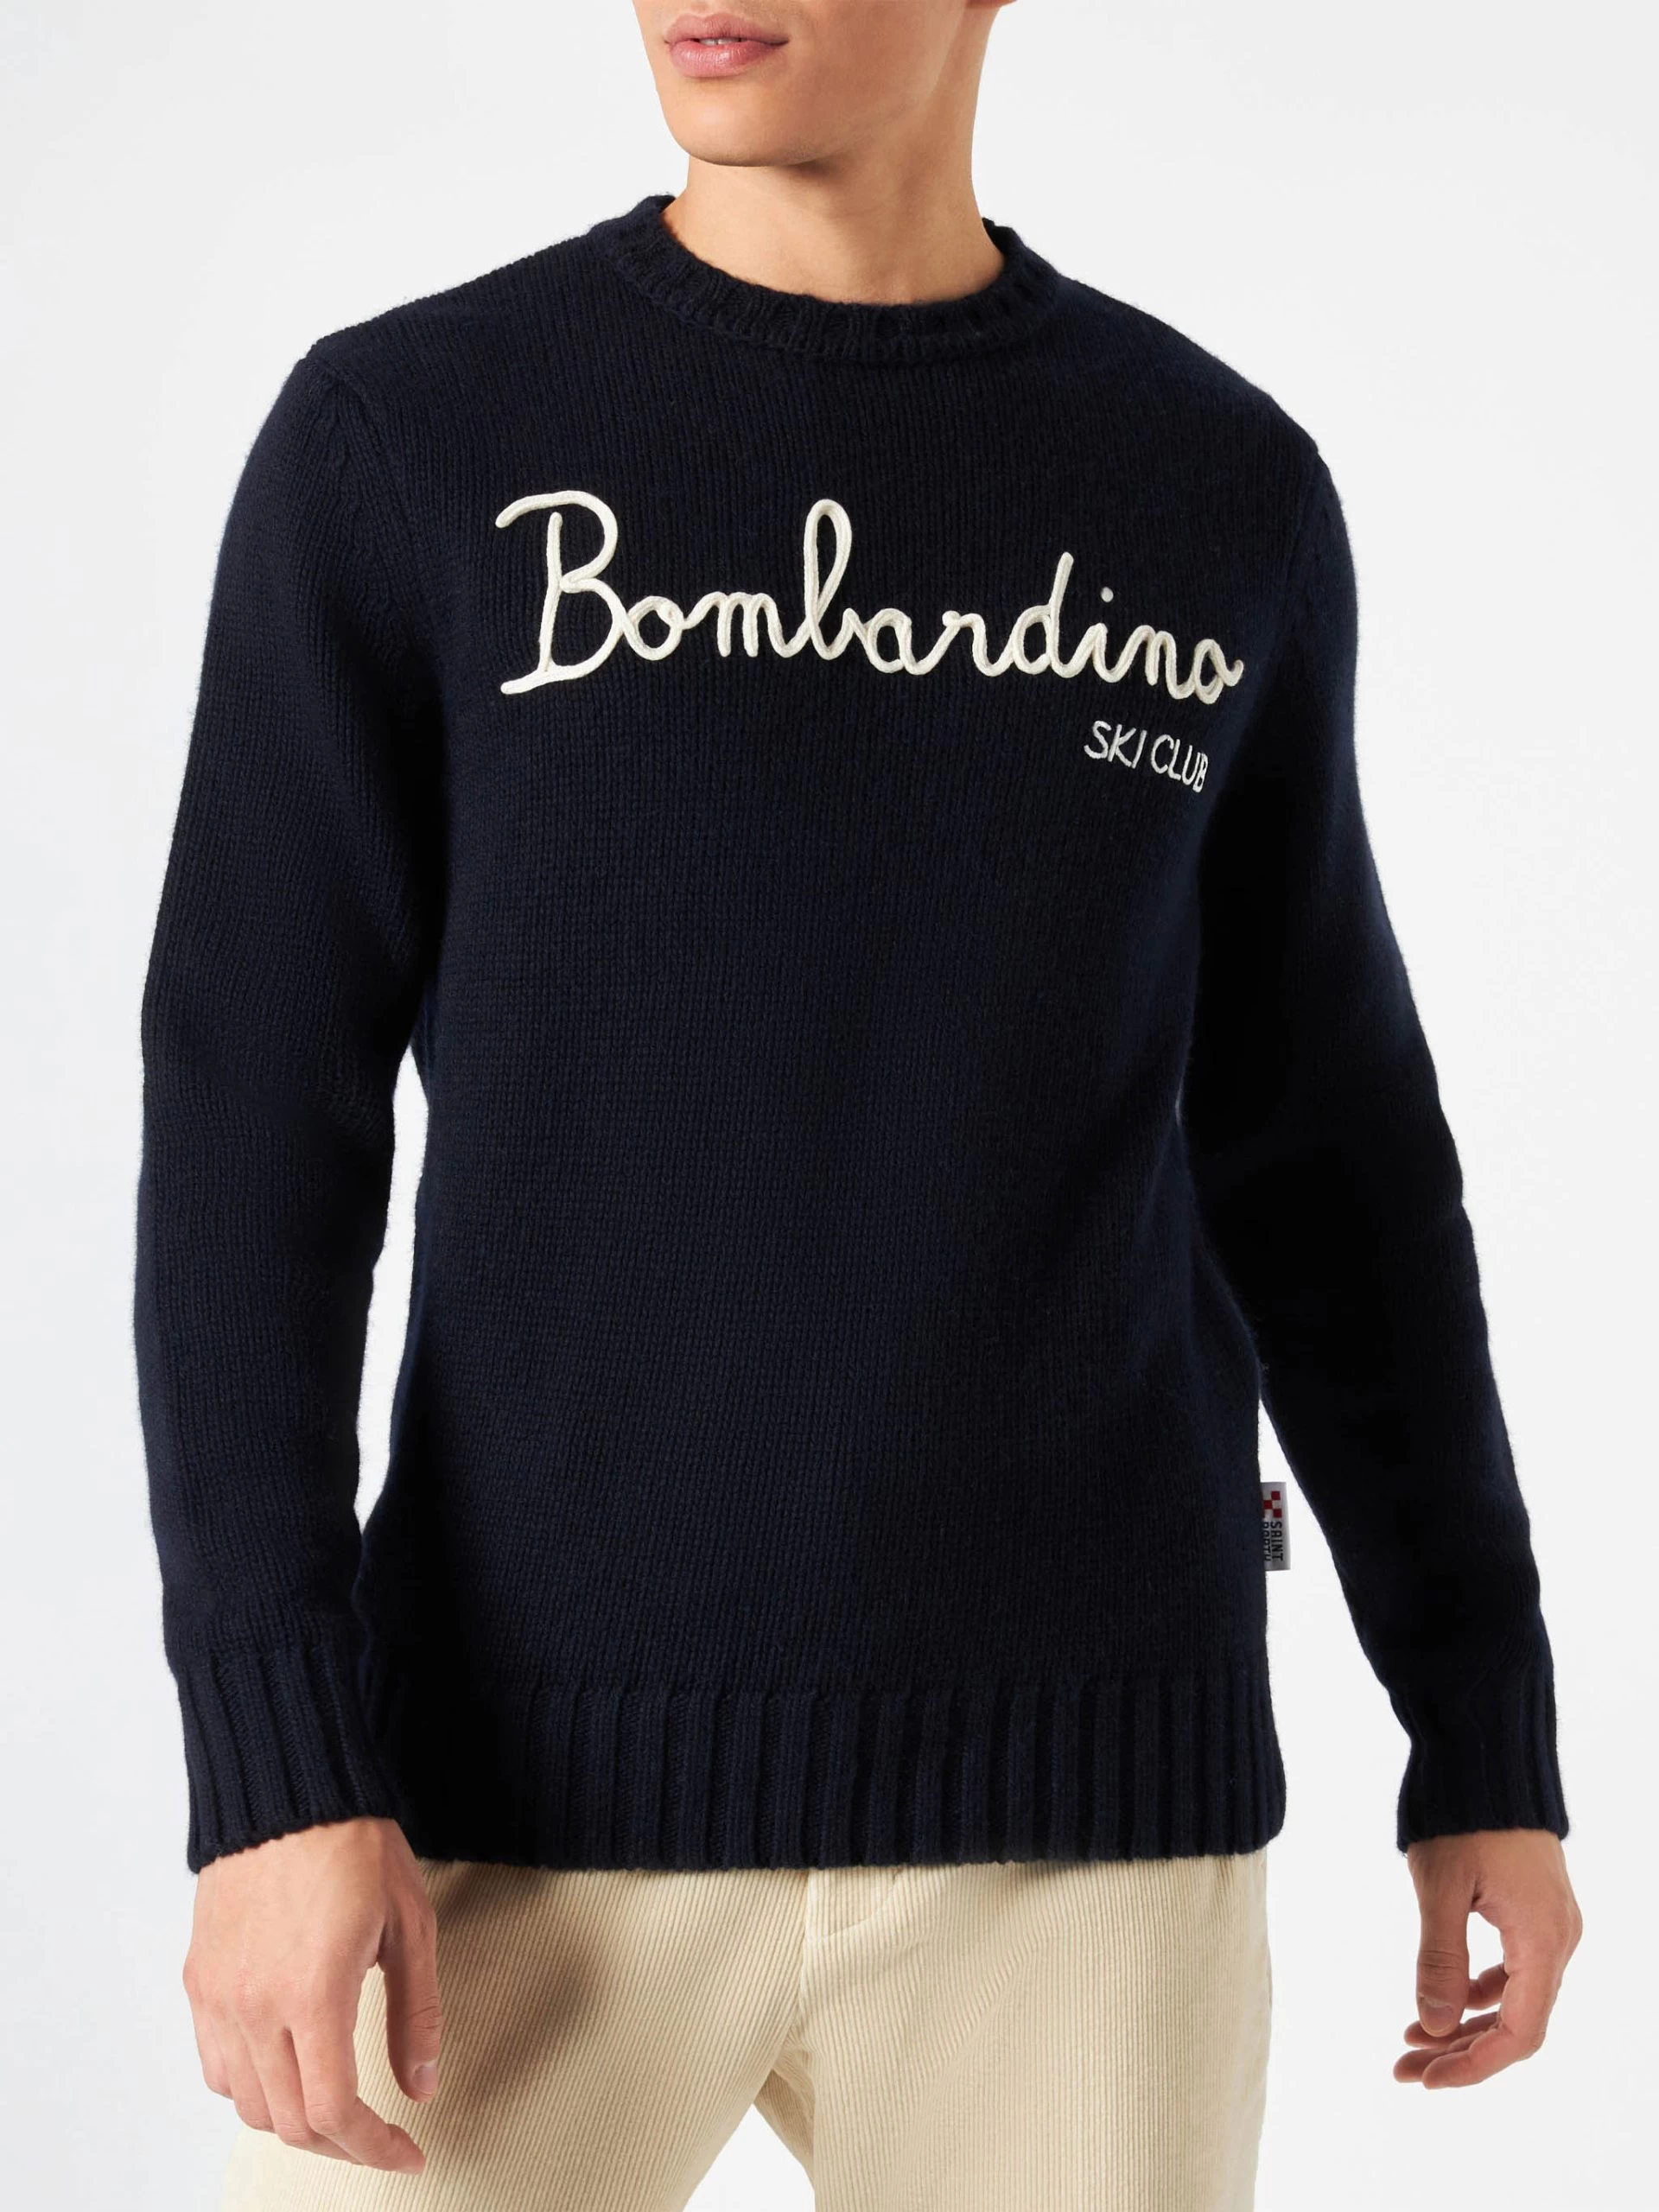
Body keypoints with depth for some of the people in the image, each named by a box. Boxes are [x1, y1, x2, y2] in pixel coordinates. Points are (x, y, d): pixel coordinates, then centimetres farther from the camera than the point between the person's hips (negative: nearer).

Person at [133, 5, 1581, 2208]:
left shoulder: (1225, 500, 6)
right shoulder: (399, 444, -1)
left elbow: (1323, 1147, 12)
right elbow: (252, 1128, -4)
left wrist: (1491, 1738, 10)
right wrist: (277, 1773, -13)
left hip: (1075, 1786, 2)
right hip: (539, 1782, -1)